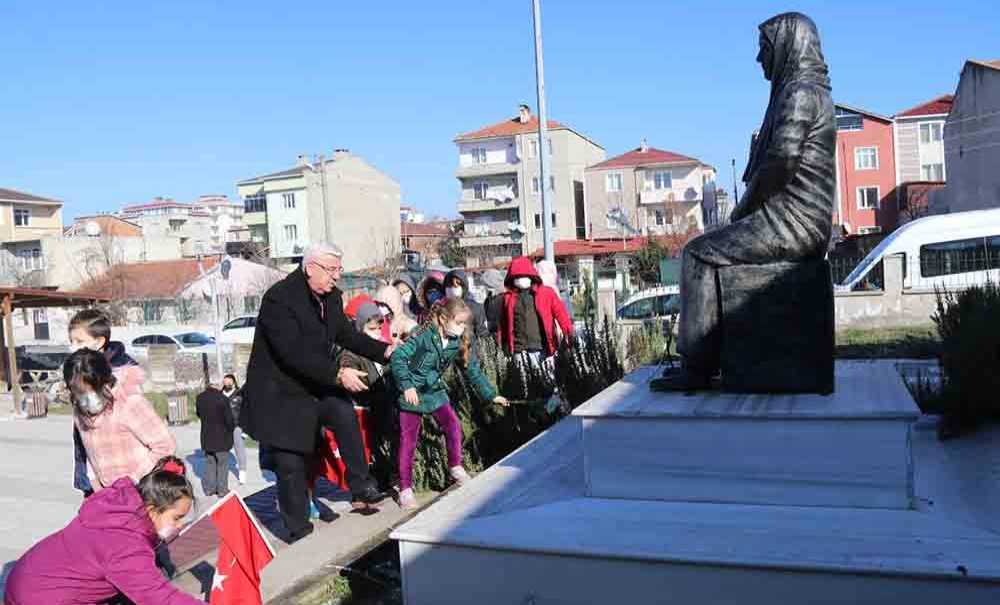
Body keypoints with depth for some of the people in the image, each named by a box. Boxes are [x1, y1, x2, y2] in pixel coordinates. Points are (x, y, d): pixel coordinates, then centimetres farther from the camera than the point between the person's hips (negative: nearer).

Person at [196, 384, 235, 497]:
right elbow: (229, 419, -17)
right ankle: (222, 490, 16)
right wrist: (231, 428, 3)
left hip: (206, 437, 5)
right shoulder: (222, 399, -22)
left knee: (210, 462, 19)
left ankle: (209, 488, 25)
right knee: (222, 463, 9)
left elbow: (199, 414, 9)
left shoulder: (199, 398, -5)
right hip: (222, 437, -5)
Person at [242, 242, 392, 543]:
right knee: (292, 466, 0)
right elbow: (294, 352, -31)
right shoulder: (279, 298, -23)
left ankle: (361, 489, -8)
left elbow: (347, 334, 9)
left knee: (345, 412, -20)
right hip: (281, 395, -6)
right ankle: (299, 532, 16)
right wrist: (337, 374, -34)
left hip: (315, 386, 6)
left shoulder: (331, 296, 1)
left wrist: (385, 350, -3)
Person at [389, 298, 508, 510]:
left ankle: (456, 468, 14)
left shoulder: (459, 343, -3)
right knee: (408, 441, -1)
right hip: (413, 394, -5)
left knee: (453, 425, -7)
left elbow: (472, 370, 6)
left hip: (436, 392, 5)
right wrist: (407, 386, -31)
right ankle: (405, 489, 8)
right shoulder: (424, 337, -22)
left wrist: (490, 395, 6)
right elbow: (397, 358, -25)